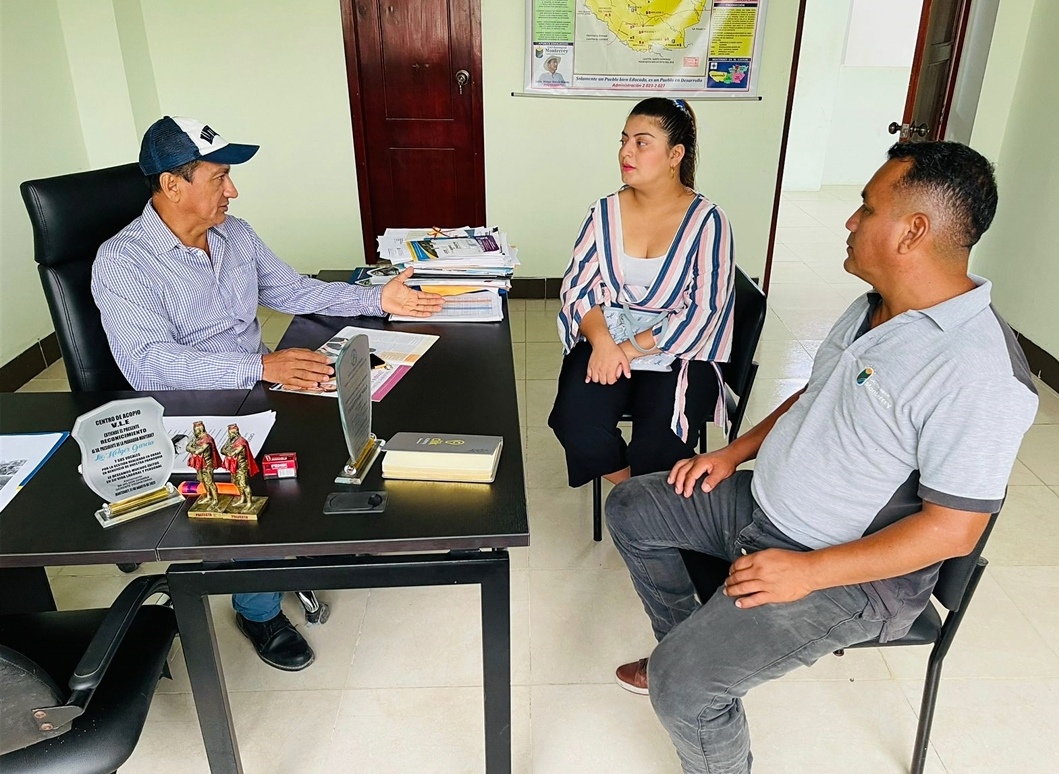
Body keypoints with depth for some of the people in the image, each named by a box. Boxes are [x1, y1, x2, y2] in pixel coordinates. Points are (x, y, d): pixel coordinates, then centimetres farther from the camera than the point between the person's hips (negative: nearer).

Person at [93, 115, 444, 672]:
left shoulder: (235, 234, 7)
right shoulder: (122, 261, -15)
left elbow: (294, 291, 15)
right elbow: (150, 362, -26)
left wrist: (377, 299, 2)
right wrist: (259, 366, -39)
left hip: (257, 391, 6)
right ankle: (257, 610, -1)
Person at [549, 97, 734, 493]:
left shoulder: (706, 220, -6)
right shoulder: (605, 212, 4)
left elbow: (704, 310, -12)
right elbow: (577, 286, 1)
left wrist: (629, 349, -18)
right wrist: (601, 341, -18)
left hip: (676, 353, -2)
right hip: (604, 342, 3)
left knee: (659, 447, -26)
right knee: (577, 425, -24)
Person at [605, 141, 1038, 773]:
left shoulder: (978, 371, -27)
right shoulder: (872, 309, 3)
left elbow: (953, 529, -26)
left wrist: (809, 571, -27)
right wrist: (736, 452, 7)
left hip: (852, 574, -9)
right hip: (764, 504, 9)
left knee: (683, 686, -22)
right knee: (631, 507, 12)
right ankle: (685, 647, 26)